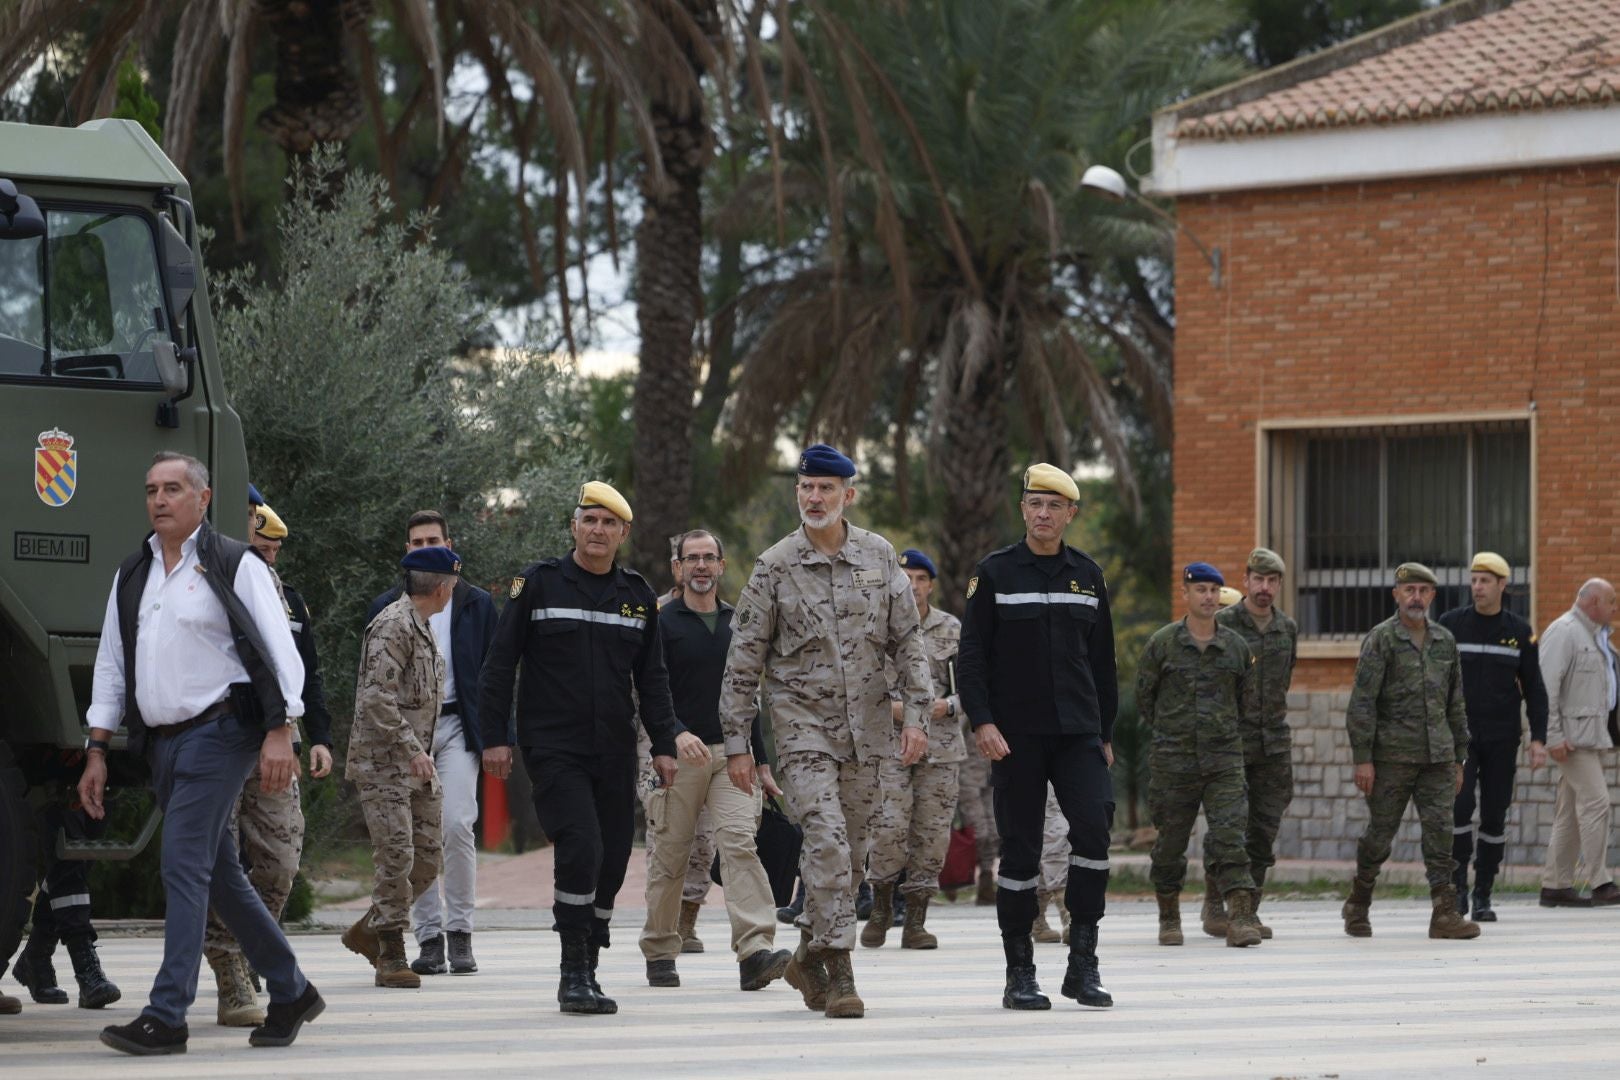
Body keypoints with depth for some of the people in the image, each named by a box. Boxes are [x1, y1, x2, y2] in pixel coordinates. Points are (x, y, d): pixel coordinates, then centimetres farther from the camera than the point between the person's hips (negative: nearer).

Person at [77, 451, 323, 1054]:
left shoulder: (235, 567, -3)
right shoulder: (132, 576, 16)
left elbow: (279, 653, -8)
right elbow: (111, 666, 18)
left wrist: (280, 733, -18)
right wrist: (97, 751, 13)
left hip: (217, 733, -7)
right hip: (160, 743, 7)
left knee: (184, 868, -14)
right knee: (220, 876, 11)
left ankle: (166, 1017, -16)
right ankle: (291, 993, 22)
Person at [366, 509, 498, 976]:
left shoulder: (476, 604, 10)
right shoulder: (387, 607, 12)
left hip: (455, 725, -2)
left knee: (457, 824, -16)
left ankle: (460, 933, -7)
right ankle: (429, 938, 4)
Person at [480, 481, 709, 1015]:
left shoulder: (638, 595, 10)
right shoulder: (538, 584, 0)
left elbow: (652, 679, 16)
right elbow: (500, 665, 1)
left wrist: (664, 742, 8)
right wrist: (495, 737, -4)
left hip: (615, 752, 4)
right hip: (553, 746, -4)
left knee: (612, 860, 4)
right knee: (581, 848, -19)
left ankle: (587, 973, 17)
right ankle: (574, 974, -13)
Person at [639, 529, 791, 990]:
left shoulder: (736, 623, 15)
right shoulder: (663, 622, 0)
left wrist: (761, 762, 18)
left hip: (730, 751, 3)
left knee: (739, 841, -14)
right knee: (670, 855, 3)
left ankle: (755, 951, -25)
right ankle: (660, 952, 19)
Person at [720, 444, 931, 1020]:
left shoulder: (879, 556, 5)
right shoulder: (775, 566, -3)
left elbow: (908, 640, 10)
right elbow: (744, 660, 0)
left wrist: (915, 713, 0)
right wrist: (737, 743, -2)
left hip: (866, 728, 4)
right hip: (802, 725, -3)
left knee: (850, 852, 8)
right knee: (826, 842, -18)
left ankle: (810, 956, 24)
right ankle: (838, 974, -18)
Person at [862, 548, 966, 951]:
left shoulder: (952, 628, 10)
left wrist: (949, 705, -8)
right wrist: (887, 706, -11)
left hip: (941, 743, 2)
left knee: (932, 830, 0)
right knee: (890, 825, -14)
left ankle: (916, 921, 6)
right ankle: (881, 907, 7)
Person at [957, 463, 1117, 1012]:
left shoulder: (1088, 576, 11)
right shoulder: (994, 573, 1)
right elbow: (971, 657, 0)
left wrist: (1106, 735, 14)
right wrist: (982, 721, -13)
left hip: (1078, 734, 2)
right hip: (1015, 735, -2)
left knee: (1094, 826, -15)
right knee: (1020, 849, -1)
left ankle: (1083, 963, -6)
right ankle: (1019, 975, 7)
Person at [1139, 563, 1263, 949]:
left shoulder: (1236, 646, 7)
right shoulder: (1162, 643, 0)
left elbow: (1247, 700, 18)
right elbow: (1143, 696, 9)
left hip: (1224, 760, 1)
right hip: (1173, 761, -1)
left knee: (1229, 836, -12)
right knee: (1171, 841, 7)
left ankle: (1240, 918, -19)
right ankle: (1169, 917, 22)